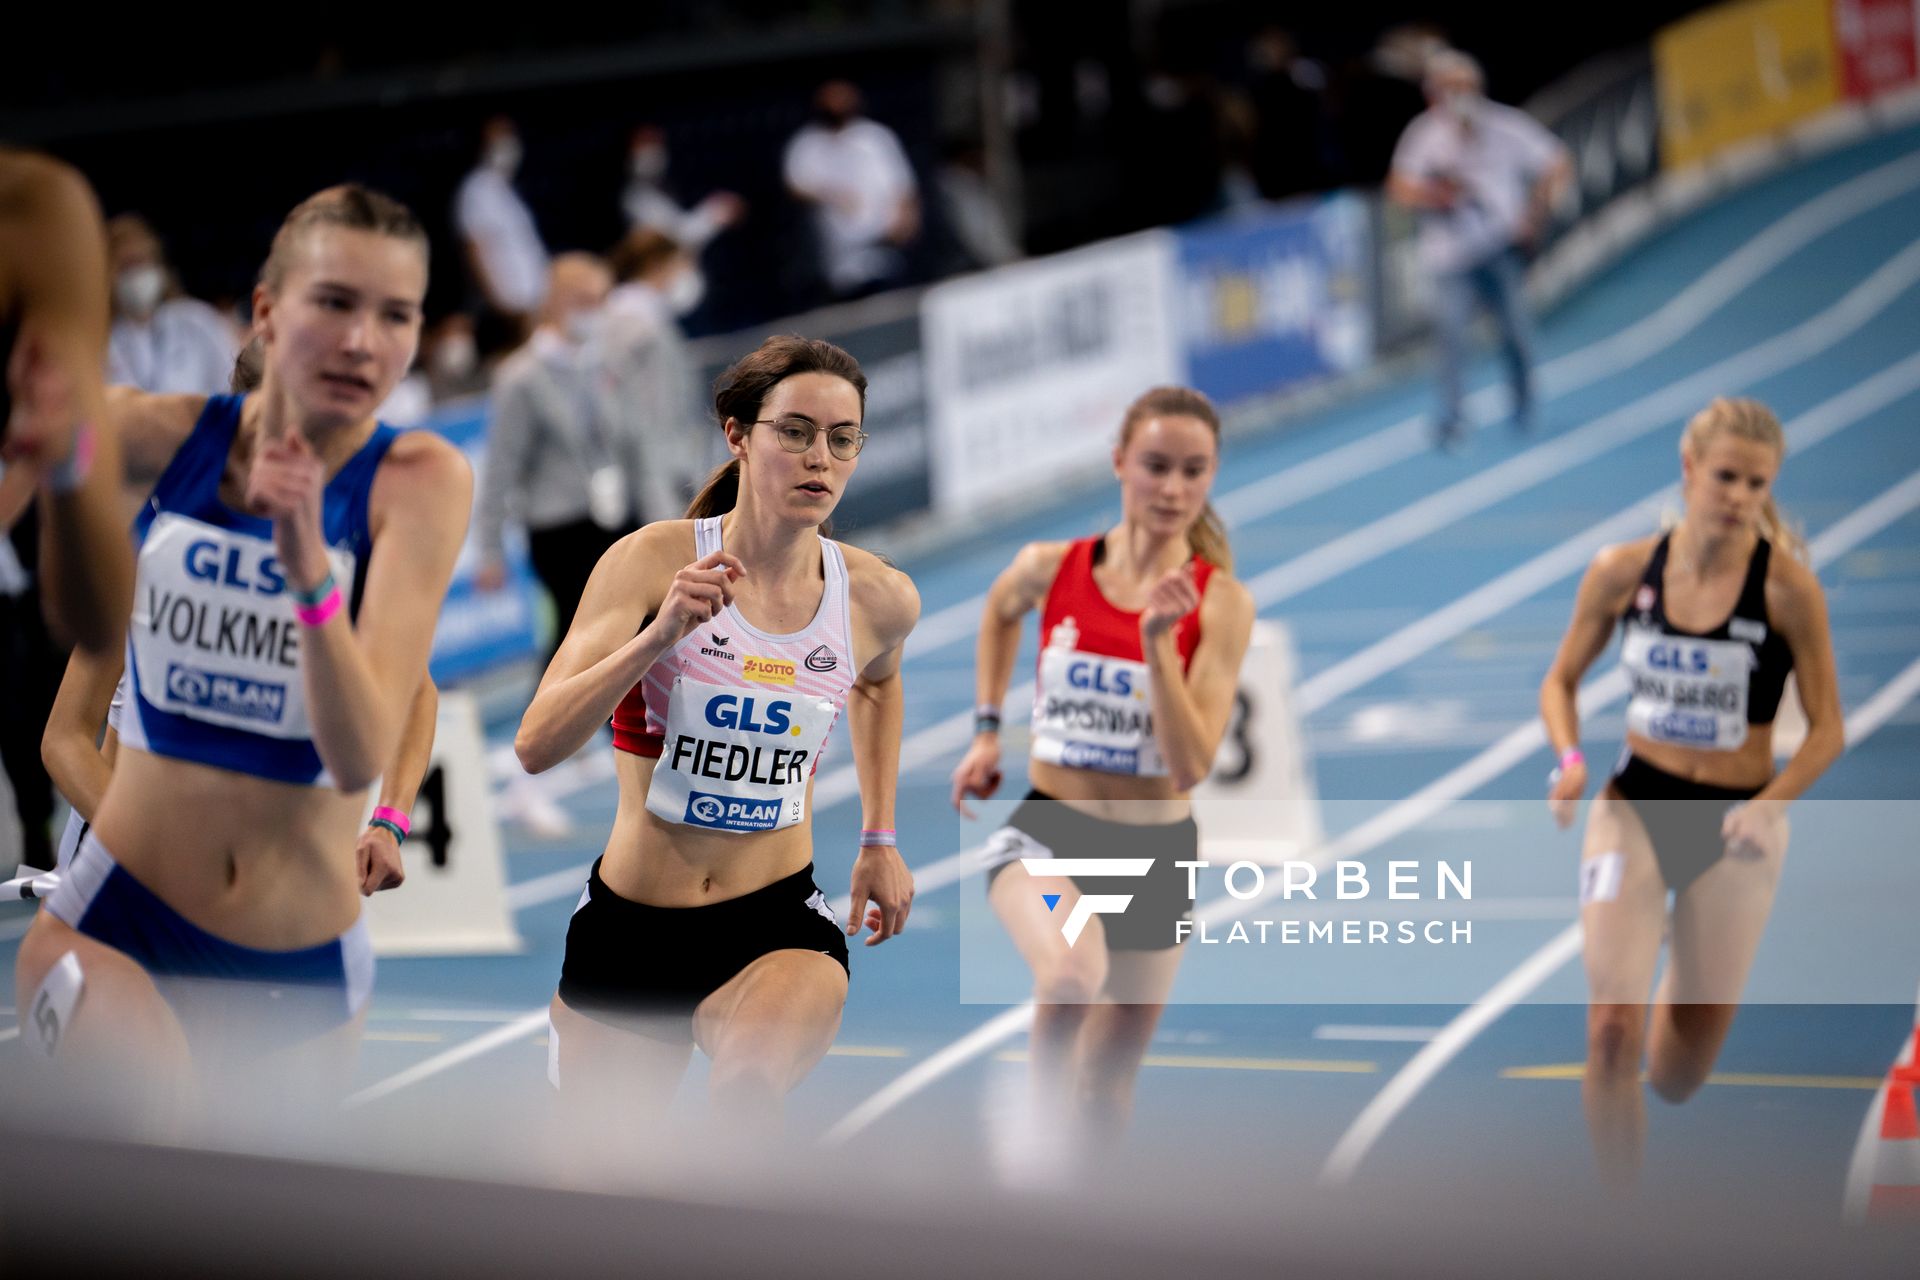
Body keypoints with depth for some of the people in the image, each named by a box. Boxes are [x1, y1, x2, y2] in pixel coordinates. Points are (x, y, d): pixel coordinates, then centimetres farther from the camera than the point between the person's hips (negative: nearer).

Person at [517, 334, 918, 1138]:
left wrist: (880, 840, 21)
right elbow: (536, 746, -21)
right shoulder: (653, 561, -13)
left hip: (776, 918, 0)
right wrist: (660, 634, -33)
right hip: (630, 920, 0)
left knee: (754, 1079, -34)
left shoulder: (881, 599, -4)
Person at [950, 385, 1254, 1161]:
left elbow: (1192, 765, -19)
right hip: (1048, 831, -1)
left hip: (1156, 850, 1)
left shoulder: (1221, 603, -11)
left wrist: (1158, 641, -27)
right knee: (1071, 978, -35)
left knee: (1108, 1089, 12)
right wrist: (987, 731, 17)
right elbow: (998, 612, 20)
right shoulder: (1050, 569, -7)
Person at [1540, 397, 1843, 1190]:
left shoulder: (1786, 586, -15)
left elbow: (1827, 728, -9)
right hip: (1634, 807, 1)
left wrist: (1771, 804, -25)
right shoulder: (1623, 571, -8)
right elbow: (1561, 680, 6)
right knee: (1612, 1027, -16)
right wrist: (1570, 758, -13)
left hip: (1734, 825, -1)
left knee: (1678, 1075, 8)